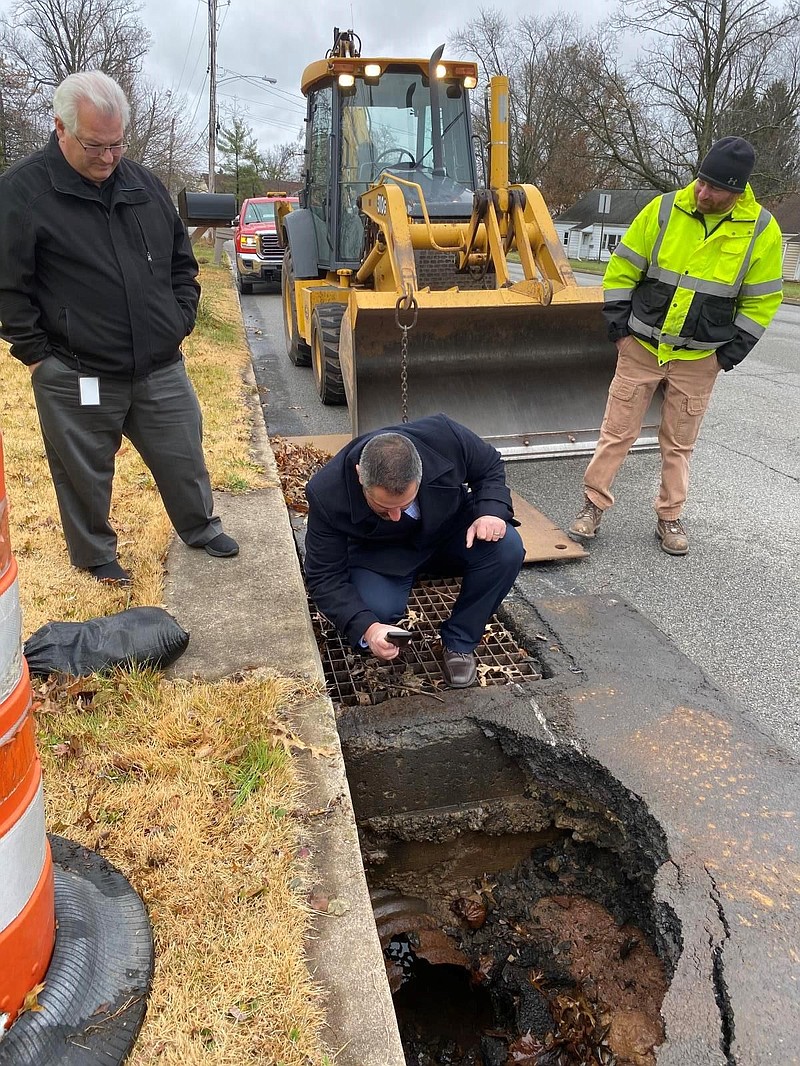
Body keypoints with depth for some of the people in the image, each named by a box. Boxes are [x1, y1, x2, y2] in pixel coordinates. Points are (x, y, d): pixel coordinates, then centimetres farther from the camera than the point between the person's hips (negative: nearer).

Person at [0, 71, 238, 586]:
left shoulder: (144, 184, 8)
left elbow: (182, 262, 17)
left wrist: (181, 321, 9)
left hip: (160, 368, 4)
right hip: (75, 377, -4)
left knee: (184, 456, 15)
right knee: (86, 475, 10)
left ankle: (201, 527, 39)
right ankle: (96, 555, 32)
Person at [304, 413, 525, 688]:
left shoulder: (444, 436, -30)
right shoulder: (326, 494, -33)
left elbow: (490, 467, -8)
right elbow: (325, 577, -25)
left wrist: (491, 511, -28)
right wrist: (367, 628, -40)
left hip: (450, 531, 2)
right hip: (380, 554, -2)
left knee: (507, 549, -26)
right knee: (378, 608, -33)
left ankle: (459, 643, -5)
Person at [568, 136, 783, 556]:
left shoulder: (762, 230, -6)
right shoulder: (663, 210, -7)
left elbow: (761, 301, 2)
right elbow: (622, 269, 1)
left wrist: (729, 354, -2)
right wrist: (618, 327, -3)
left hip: (698, 360, 0)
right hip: (640, 348, 0)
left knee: (679, 442, 10)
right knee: (617, 431, 4)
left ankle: (670, 517, 24)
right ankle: (593, 505, 16)